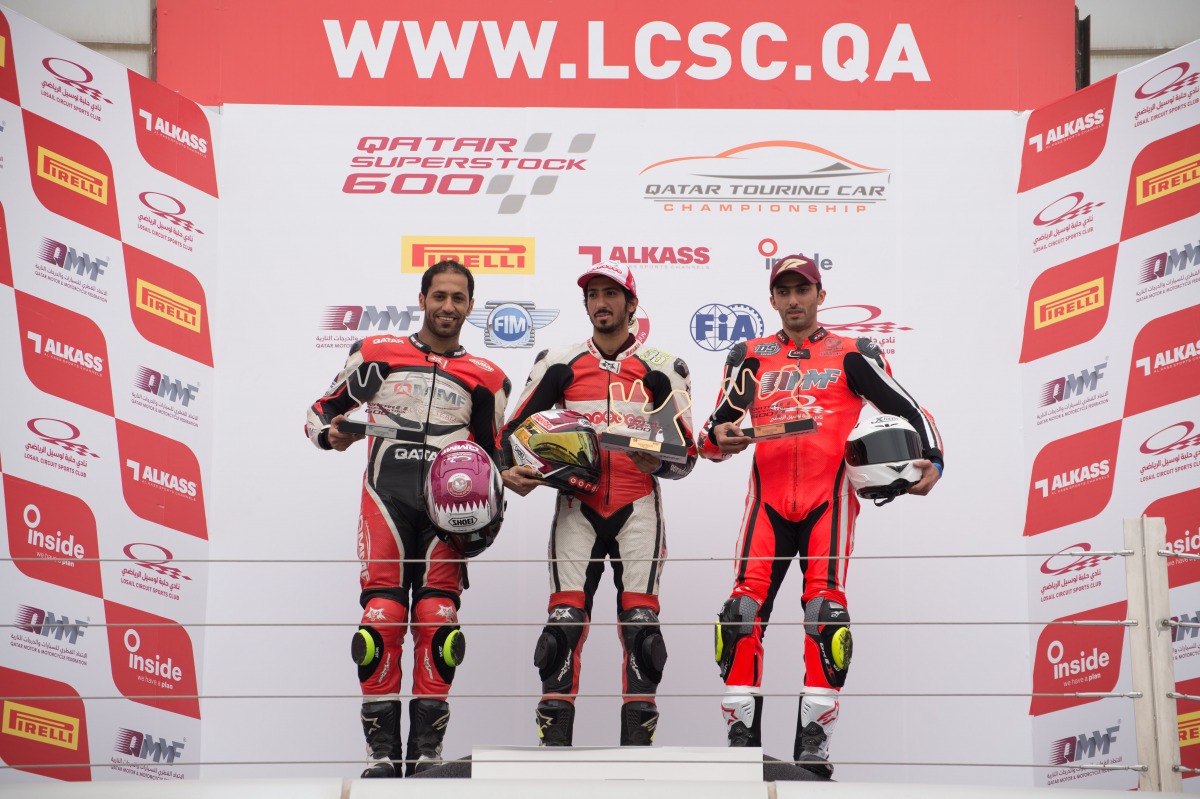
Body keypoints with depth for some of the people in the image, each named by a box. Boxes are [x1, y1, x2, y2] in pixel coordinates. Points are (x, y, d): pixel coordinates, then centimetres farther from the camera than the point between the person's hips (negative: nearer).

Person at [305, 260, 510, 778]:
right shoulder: (377, 353, 15)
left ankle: (427, 749, -2)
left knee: (438, 618, -9)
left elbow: (492, 455, 22)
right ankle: (382, 750, -5)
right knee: (382, 615, -12)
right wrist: (331, 434, -5)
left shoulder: (486, 378, 19)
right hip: (386, 495, -1)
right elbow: (322, 409, 18)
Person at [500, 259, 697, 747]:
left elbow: (686, 454, 4)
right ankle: (554, 738, -2)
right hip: (577, 507, 1)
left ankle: (637, 739, 3)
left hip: (637, 506, 0)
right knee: (565, 619, -7)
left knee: (640, 620, -5)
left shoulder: (662, 369, 6)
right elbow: (515, 427, 12)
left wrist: (659, 463, -18)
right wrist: (509, 470, -7)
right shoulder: (559, 364, 9)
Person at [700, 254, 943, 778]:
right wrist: (719, 436, -16)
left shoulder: (852, 355, 11)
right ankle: (742, 737, -3)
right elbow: (718, 429, 8)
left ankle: (813, 743, -11)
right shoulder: (750, 356, 17)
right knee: (743, 610, -10)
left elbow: (907, 409, 8)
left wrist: (932, 462, -8)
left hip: (828, 498, -2)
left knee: (825, 610, -15)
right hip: (768, 498, 2)